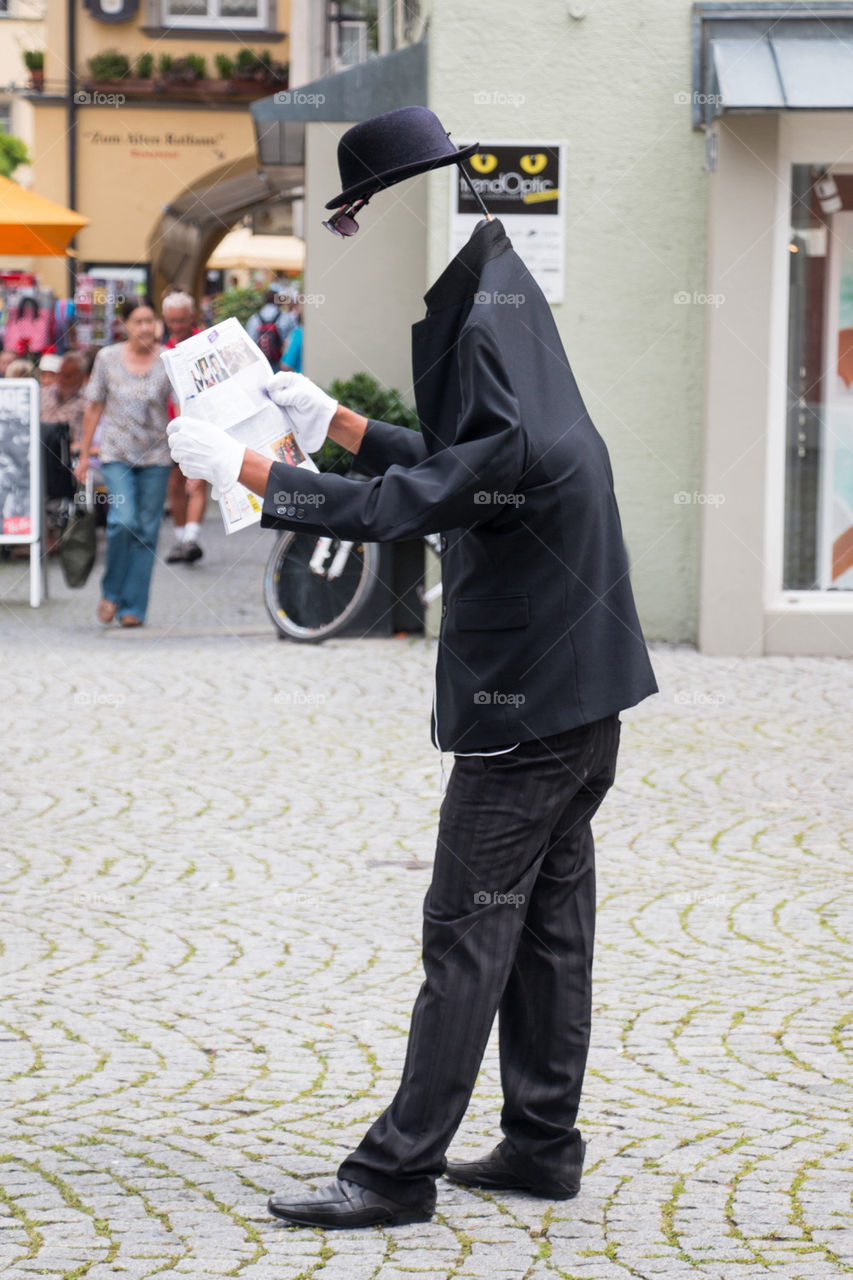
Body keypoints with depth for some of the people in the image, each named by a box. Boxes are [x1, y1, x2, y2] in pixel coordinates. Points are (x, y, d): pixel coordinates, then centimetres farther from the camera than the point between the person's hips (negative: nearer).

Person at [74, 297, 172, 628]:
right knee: (123, 521, -18)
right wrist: (84, 455, 8)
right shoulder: (108, 358, 1)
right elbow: (94, 408, 7)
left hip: (156, 457, 1)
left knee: (146, 530, 1)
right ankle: (111, 592, 4)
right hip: (117, 454, -1)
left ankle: (133, 607, 10)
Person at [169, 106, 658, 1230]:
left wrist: (243, 469, -18)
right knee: (546, 920, 14)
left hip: (529, 694, -10)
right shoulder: (502, 297, 10)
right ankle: (544, 1144, 22)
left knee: (470, 928, -6)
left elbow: (410, 505, -24)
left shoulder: (489, 327, -20)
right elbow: (451, 469, 22)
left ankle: (400, 1169, -1)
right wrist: (333, 421, 21)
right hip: (577, 681, 10)